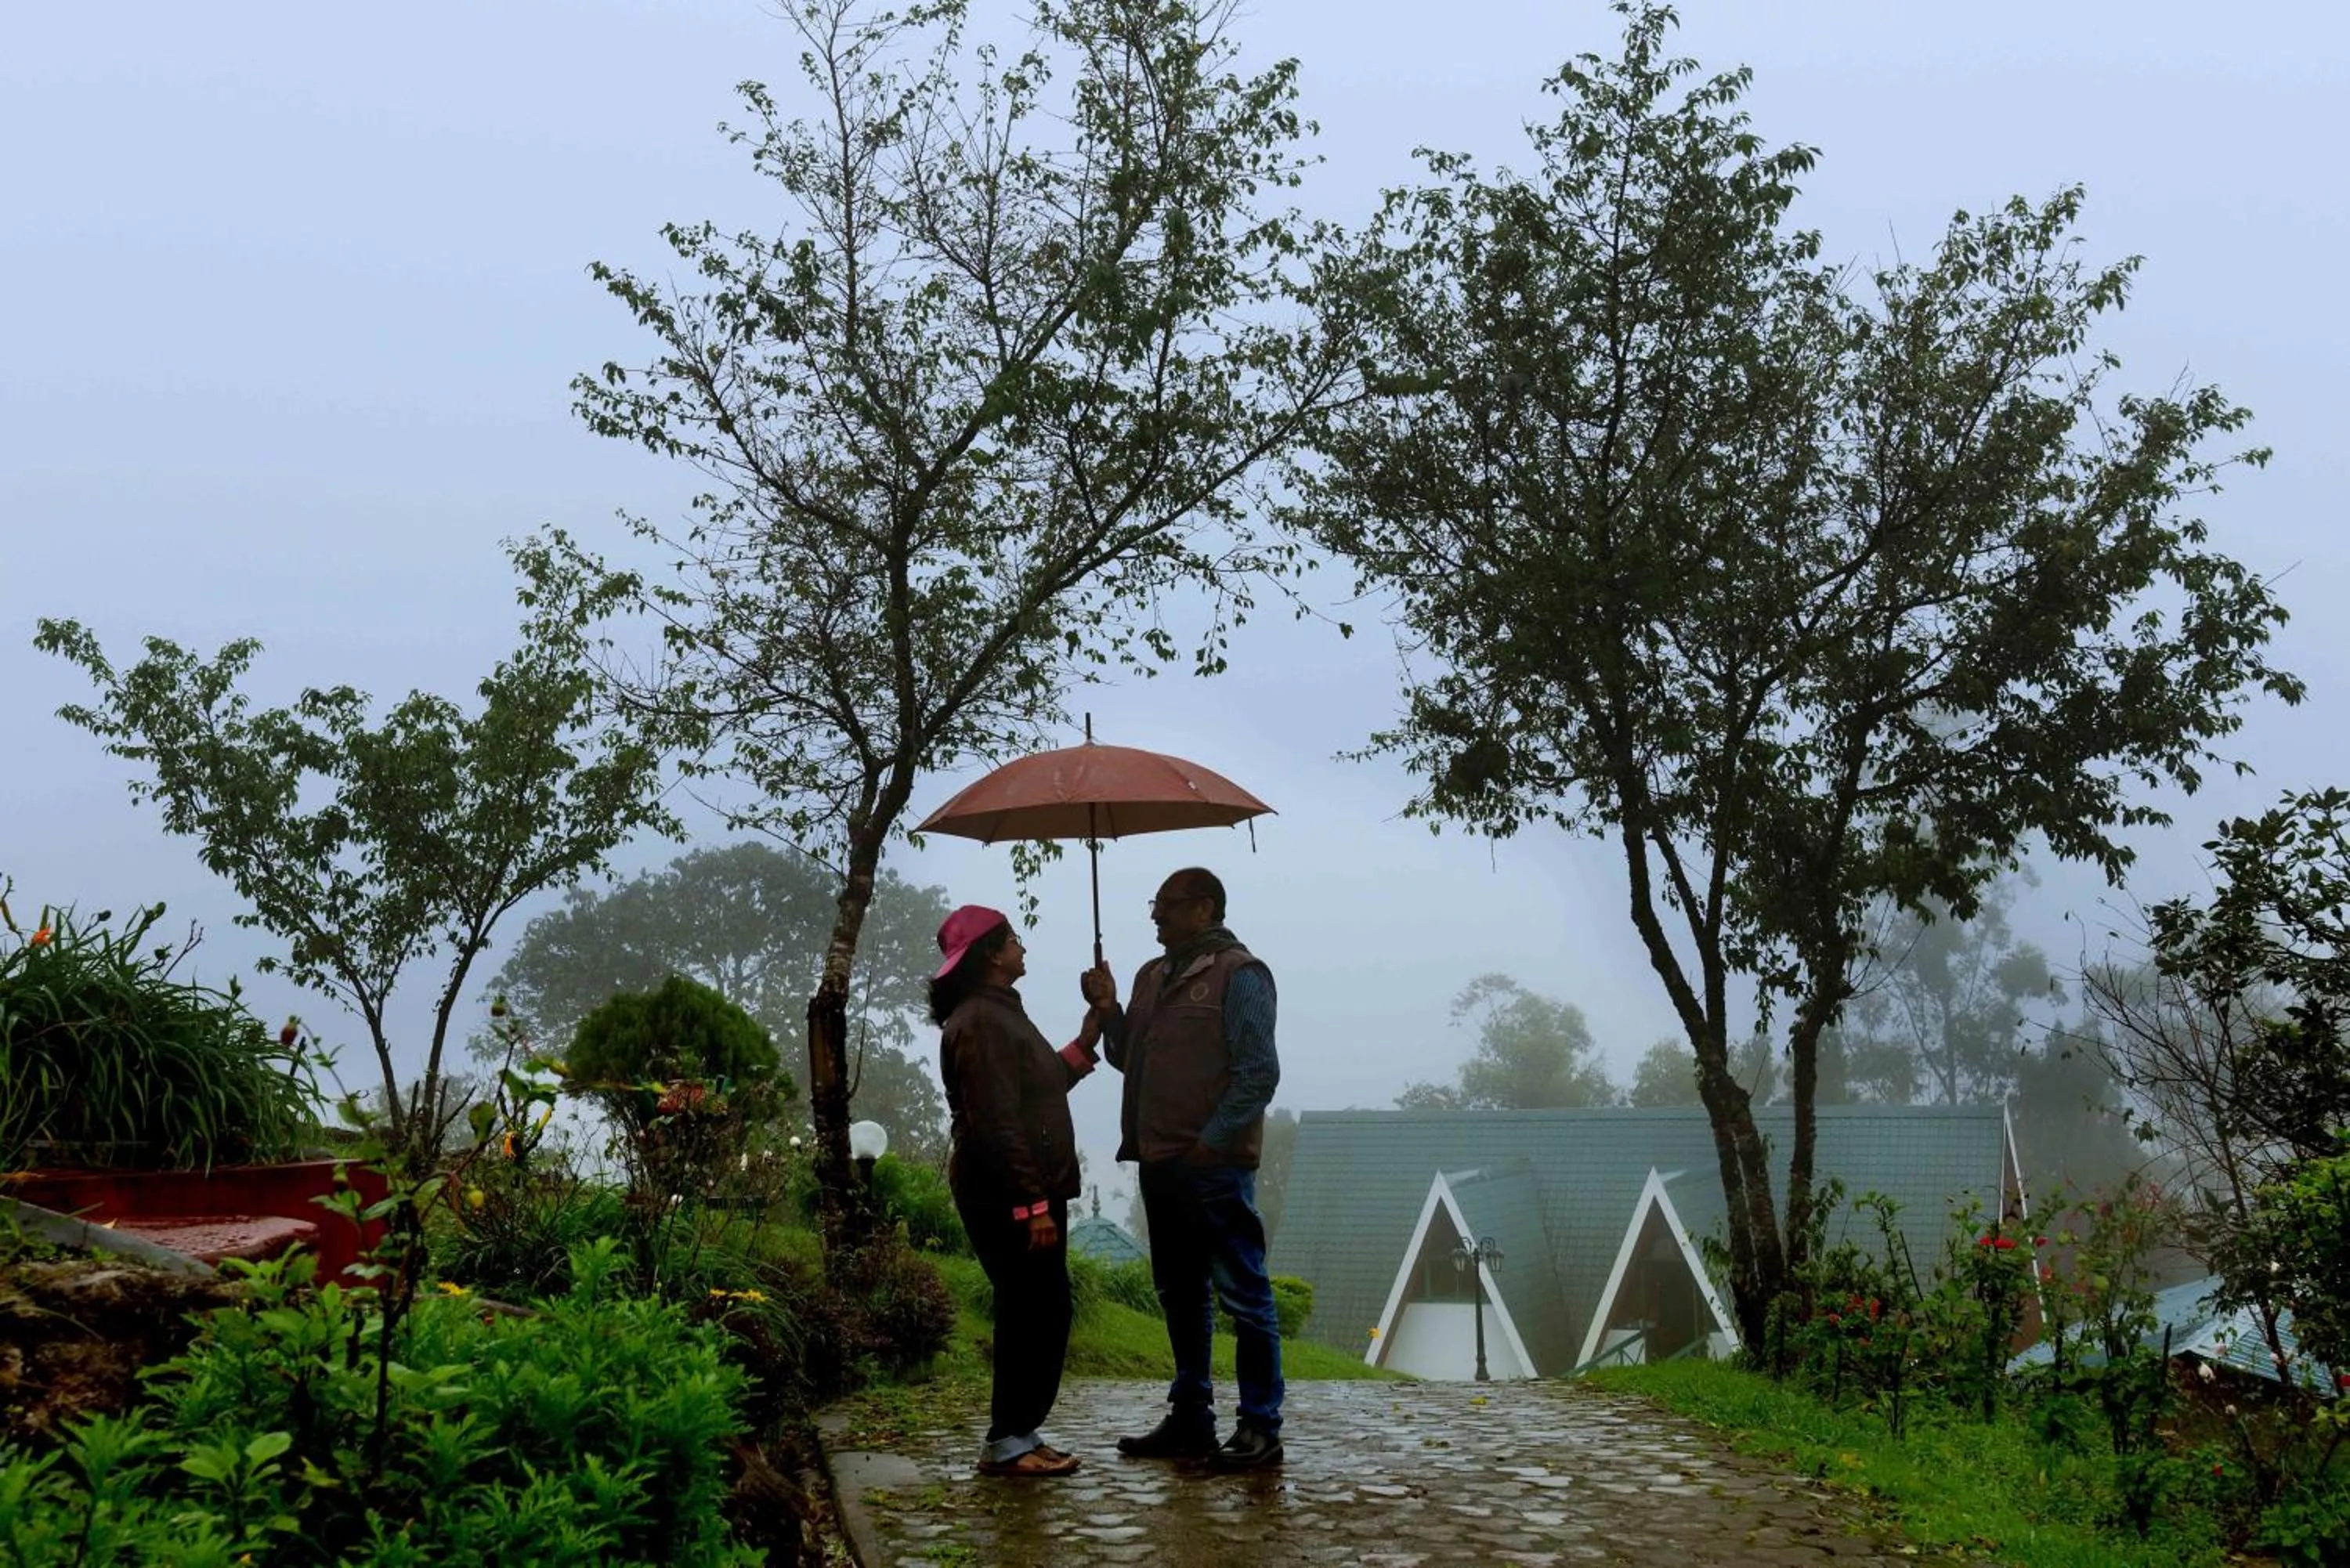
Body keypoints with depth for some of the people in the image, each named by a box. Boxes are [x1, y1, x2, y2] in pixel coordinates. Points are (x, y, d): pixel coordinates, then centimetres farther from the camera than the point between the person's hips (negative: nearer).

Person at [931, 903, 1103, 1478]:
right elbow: (998, 1124, -23)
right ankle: (1007, 1444, 3)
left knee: (1039, 1314, 13)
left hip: (1022, 1191, 10)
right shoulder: (981, 1022, -17)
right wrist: (1034, 1204, -24)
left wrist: (1085, 1042, 15)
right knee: (1037, 1315, -5)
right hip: (1008, 1196, -10)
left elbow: (1040, 1089, 18)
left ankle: (1017, 1435, 21)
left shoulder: (998, 1013, 17)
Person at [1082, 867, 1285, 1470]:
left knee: (1244, 1296, -3)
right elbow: (1129, 1058, 23)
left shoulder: (1238, 974, -8)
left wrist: (1210, 1143, -17)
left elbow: (1259, 1071, -14)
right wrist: (1109, 1012, 6)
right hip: (1159, 1163, 9)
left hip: (1214, 1167, -8)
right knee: (1180, 1297, 14)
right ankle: (1190, 1419, 24)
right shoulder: (1153, 976, 16)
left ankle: (1260, 1428, 2)